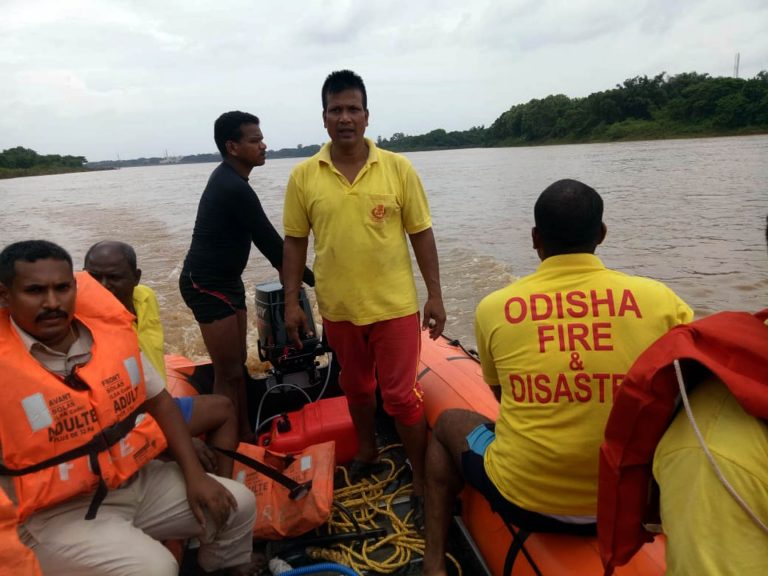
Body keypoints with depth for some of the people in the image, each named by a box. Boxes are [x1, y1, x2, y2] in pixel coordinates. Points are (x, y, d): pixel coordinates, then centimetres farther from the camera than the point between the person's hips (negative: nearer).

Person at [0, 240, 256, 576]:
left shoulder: (112, 330, -3)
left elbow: (157, 400, 6)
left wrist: (194, 475, 1)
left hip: (138, 481, 6)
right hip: (58, 514, -5)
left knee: (238, 505, 6)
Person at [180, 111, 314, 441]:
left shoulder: (228, 178, 10)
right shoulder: (236, 189, -22)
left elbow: (264, 239, 14)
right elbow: (270, 242, -19)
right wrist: (312, 279, -9)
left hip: (224, 281, 10)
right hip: (207, 286, -10)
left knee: (238, 363, 15)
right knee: (228, 373, -5)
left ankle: (244, 435, 26)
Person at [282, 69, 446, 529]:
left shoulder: (398, 168, -5)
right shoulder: (304, 176, -3)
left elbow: (421, 233, -1)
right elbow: (295, 241, 3)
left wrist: (435, 295, -3)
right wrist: (292, 302, 0)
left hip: (395, 305, -2)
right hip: (338, 308, 2)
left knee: (401, 395, 3)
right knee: (356, 386, 20)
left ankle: (423, 483, 21)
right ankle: (368, 452, 45)